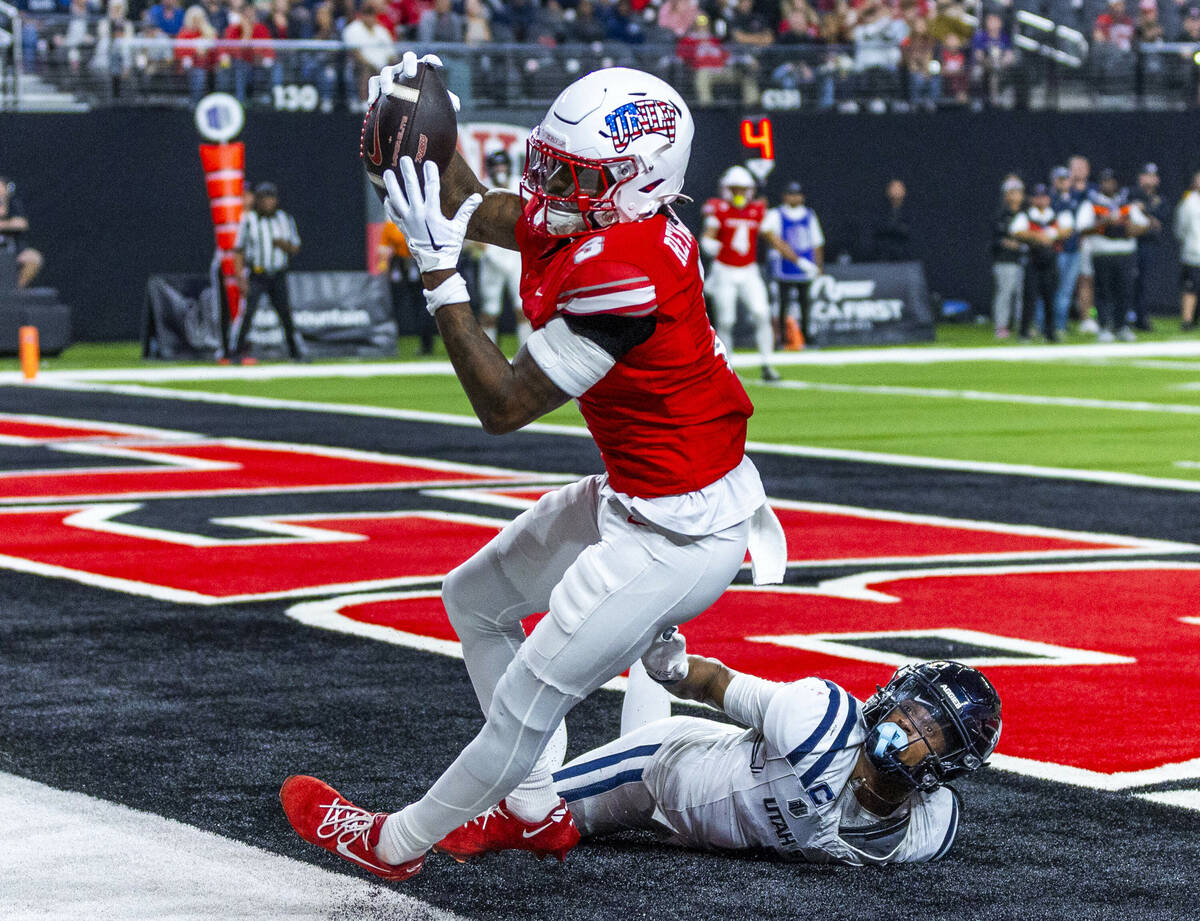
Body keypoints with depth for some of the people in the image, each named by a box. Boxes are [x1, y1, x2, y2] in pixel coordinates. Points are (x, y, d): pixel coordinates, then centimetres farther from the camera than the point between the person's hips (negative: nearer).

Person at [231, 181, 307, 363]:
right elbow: (239, 251, -1)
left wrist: (285, 245, -11)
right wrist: (242, 278, -10)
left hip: (278, 277, 3)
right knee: (247, 312, -12)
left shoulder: (285, 219, 8)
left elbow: (296, 249, 13)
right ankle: (237, 353, -4)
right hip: (256, 275, -3)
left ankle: (297, 351, 10)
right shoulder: (248, 220, -2)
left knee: (286, 314, 2)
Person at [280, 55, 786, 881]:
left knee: (531, 695, -2)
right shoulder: (587, 225, -4)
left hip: (684, 534, -11)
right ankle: (538, 813, 31)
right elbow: (473, 207, 14)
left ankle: (398, 844, 16)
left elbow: (503, 407, -26)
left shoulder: (624, 273, -31)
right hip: (632, 495, 11)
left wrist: (439, 273, -26)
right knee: (475, 599, 23)